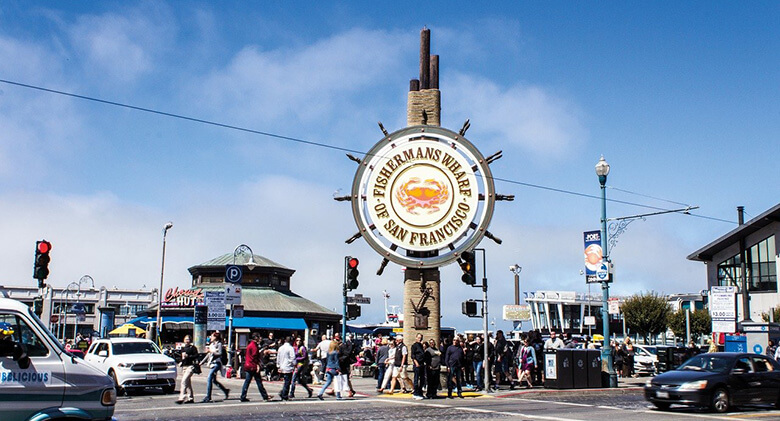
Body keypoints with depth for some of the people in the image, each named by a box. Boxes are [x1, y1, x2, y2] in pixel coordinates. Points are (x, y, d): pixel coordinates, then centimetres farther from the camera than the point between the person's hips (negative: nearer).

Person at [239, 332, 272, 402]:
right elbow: (254, 357, -20)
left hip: (248, 365, 9)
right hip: (253, 367, -9)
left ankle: (243, 397, 6)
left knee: (247, 381, 8)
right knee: (259, 381, -3)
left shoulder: (250, 345, 17)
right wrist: (257, 365, -19)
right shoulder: (254, 346, -14)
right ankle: (265, 396, 2)